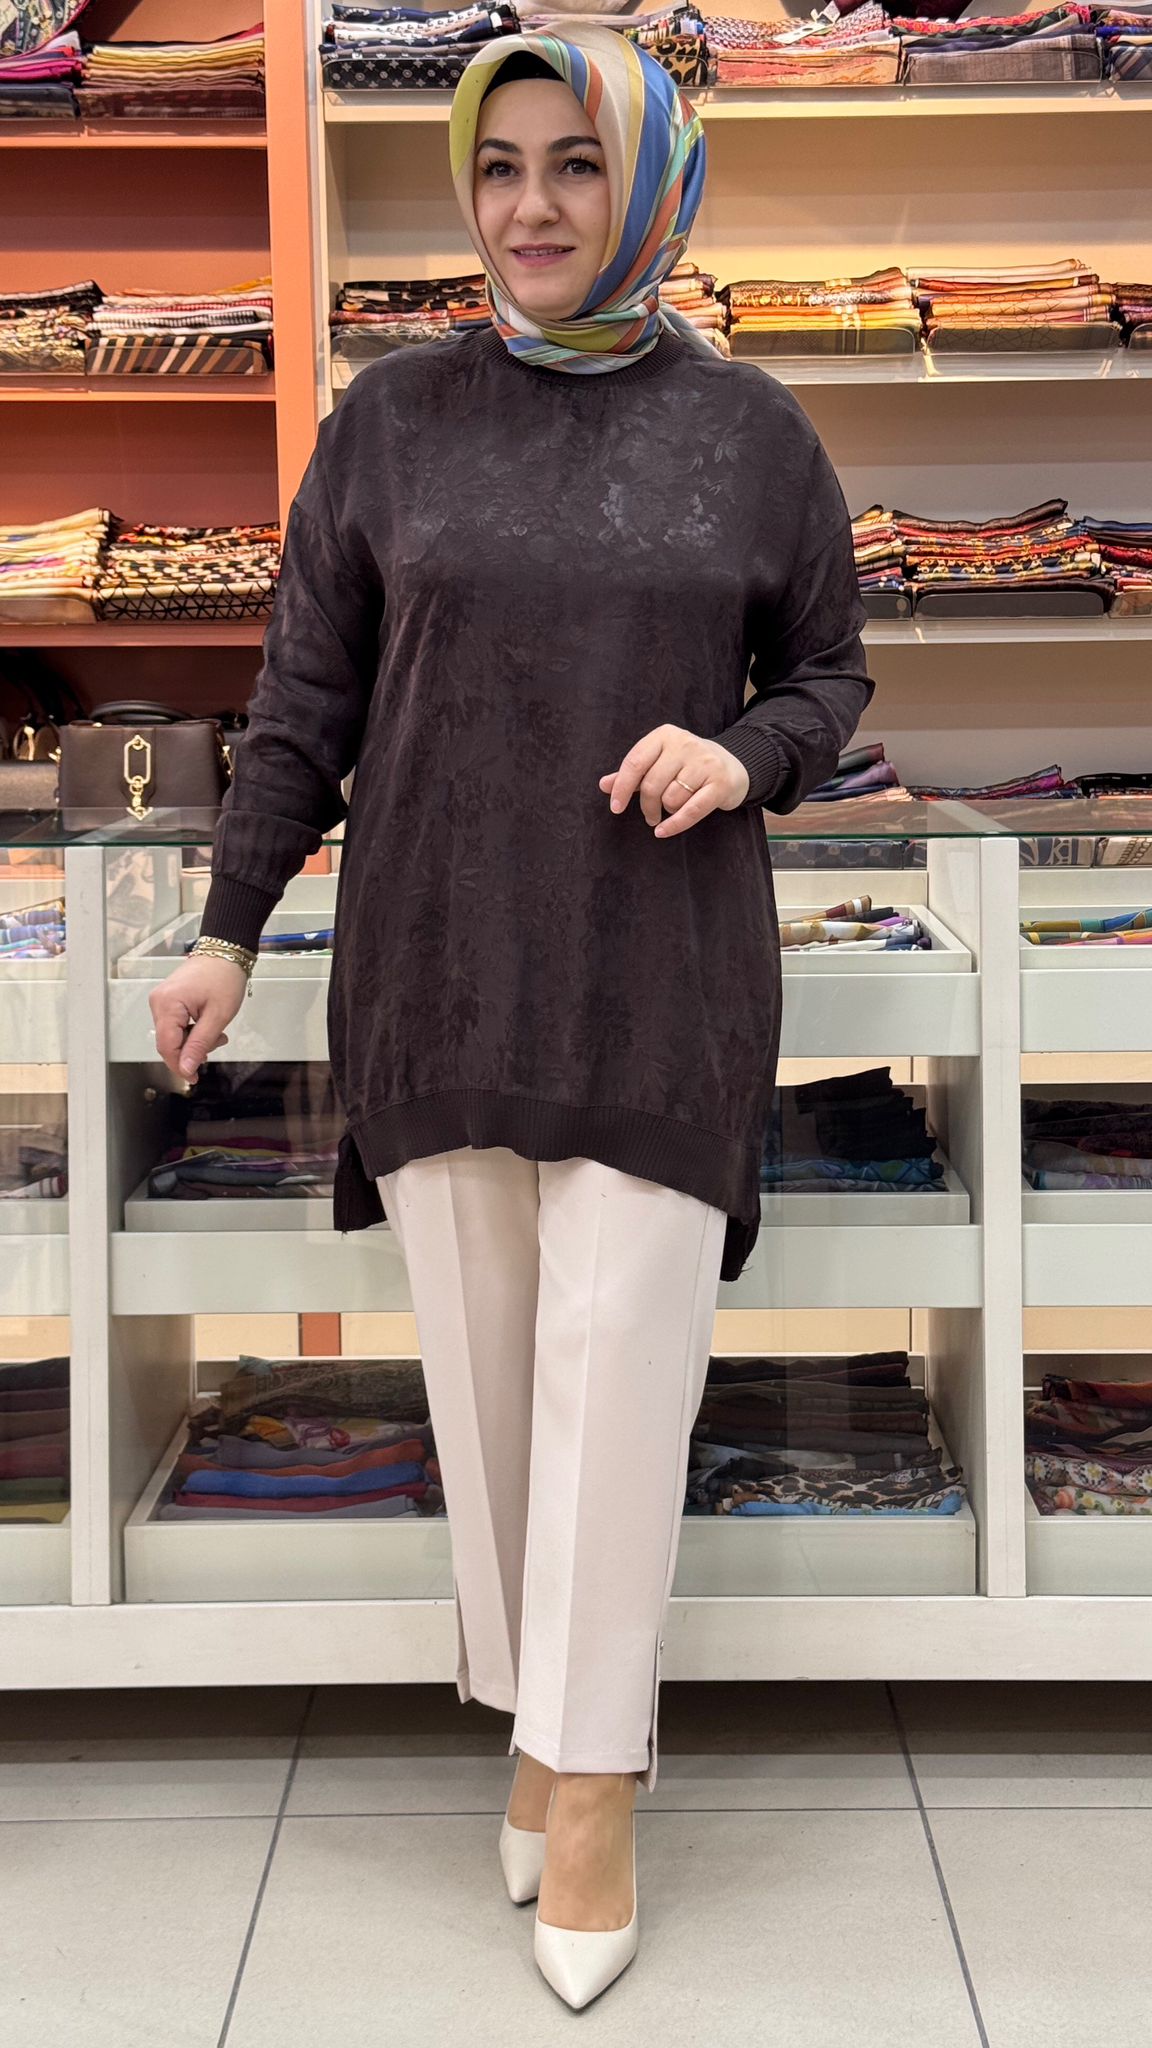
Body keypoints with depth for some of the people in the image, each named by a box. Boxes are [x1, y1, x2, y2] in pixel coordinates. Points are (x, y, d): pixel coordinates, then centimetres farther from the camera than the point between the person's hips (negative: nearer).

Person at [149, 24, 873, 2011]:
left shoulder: (750, 430, 2)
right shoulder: (393, 417, 3)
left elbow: (830, 675, 9)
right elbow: (304, 697, 7)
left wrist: (742, 752, -13)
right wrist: (228, 931, 5)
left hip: (658, 974, -1)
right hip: (436, 971, 2)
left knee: (619, 1369, -3)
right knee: (480, 1364, 6)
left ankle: (595, 1772, 10)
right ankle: (538, 1709, 23)